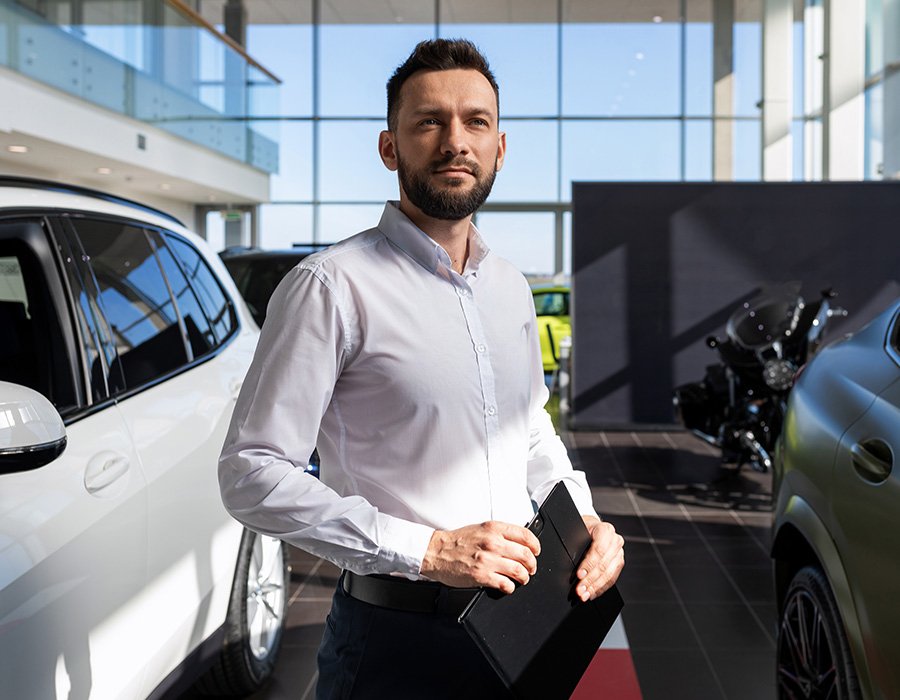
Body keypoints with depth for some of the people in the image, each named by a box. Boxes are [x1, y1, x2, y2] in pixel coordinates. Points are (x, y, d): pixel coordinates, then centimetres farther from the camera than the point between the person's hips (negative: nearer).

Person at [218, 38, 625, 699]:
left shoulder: (511, 287, 9)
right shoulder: (333, 285, -13)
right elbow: (252, 474, -18)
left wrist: (584, 519, 4)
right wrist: (427, 551, -22)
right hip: (398, 641, -6)